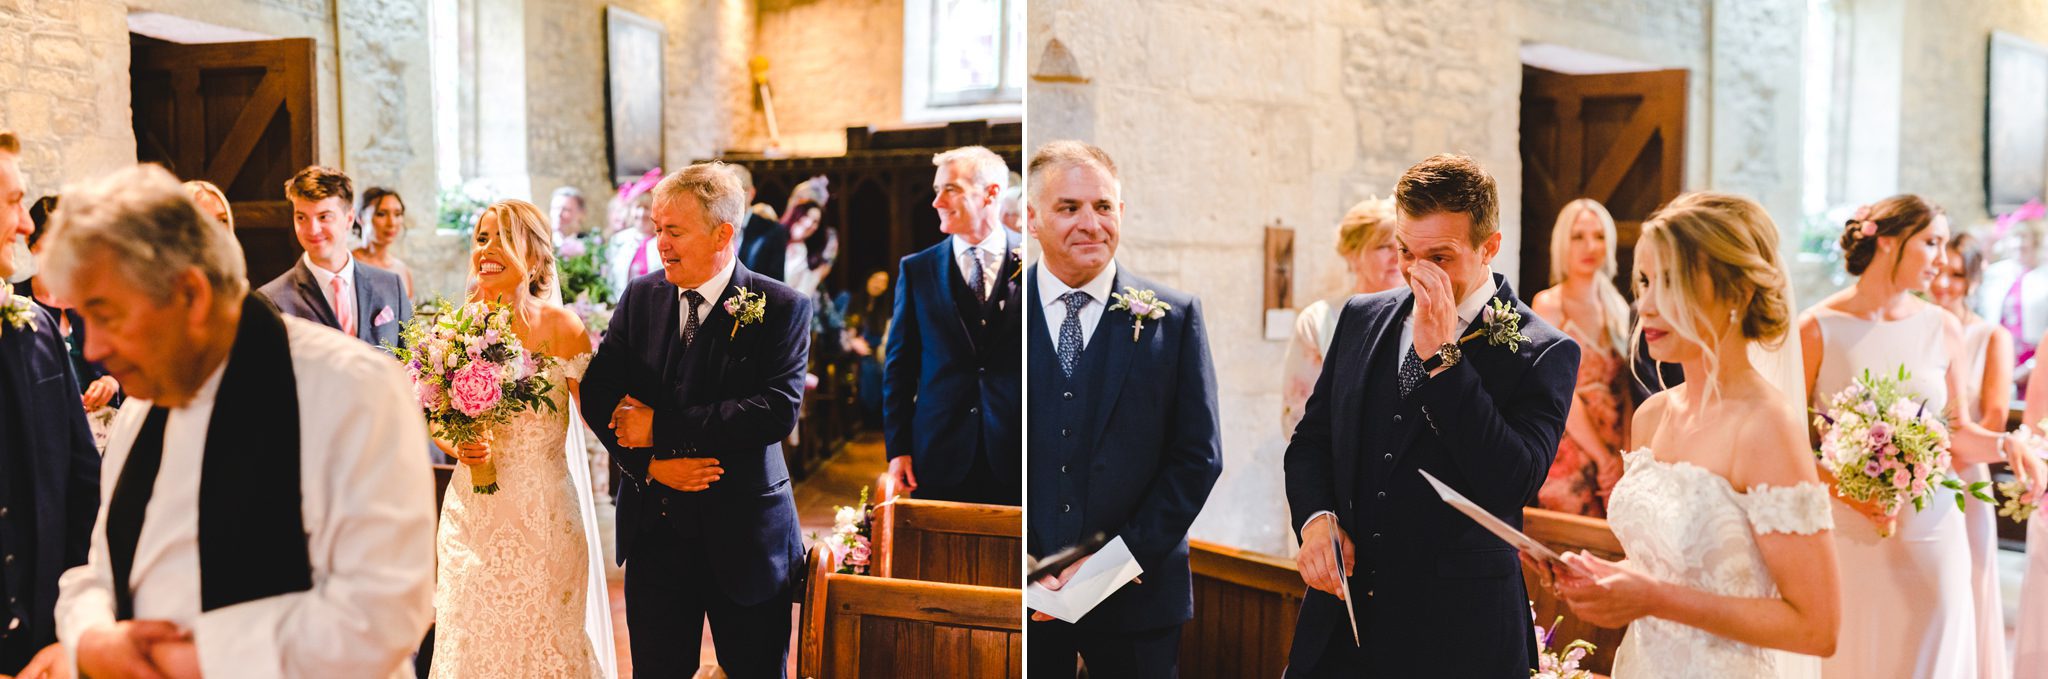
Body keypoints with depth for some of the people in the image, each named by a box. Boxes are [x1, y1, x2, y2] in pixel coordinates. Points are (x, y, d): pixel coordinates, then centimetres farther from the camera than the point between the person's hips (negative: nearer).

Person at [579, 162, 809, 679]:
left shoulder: (781, 308, -9)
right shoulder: (640, 296, 4)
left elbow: (778, 410, -21)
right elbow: (597, 391, 2)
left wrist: (661, 427, -19)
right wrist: (649, 463, -15)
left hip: (744, 533, -3)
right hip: (655, 529, 4)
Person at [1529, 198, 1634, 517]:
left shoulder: (1616, 306, 10)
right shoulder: (1548, 304, -6)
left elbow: (1624, 386, 9)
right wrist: (1603, 458, -13)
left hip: (1615, 453, 5)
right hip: (1570, 450, -5)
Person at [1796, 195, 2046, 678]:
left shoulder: (1943, 329, 6)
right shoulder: (1818, 328, -6)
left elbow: (1955, 430, 11)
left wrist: (2006, 446, -8)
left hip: (1929, 536, 3)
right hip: (1845, 536, -3)